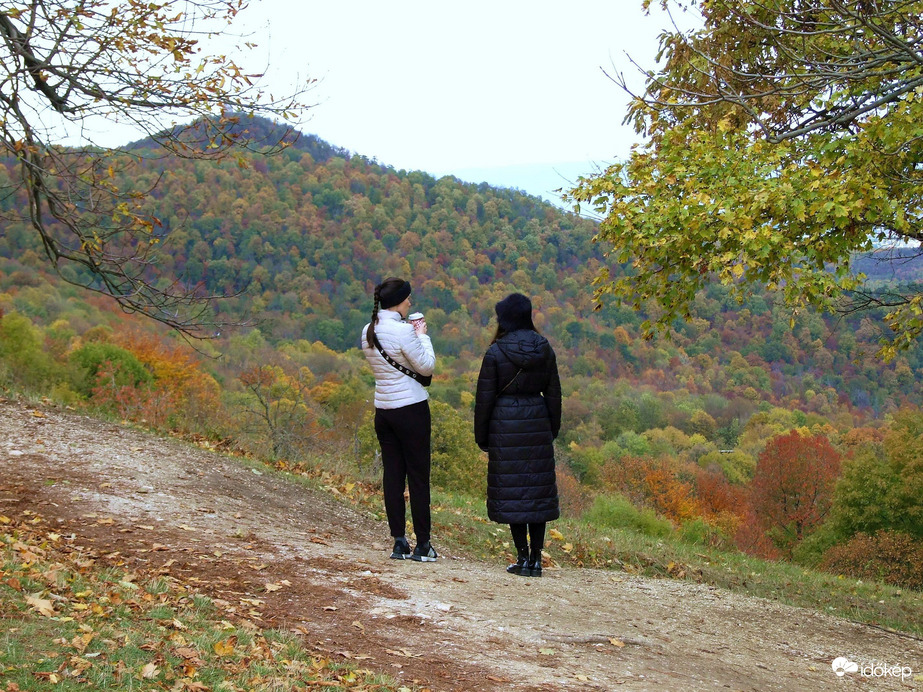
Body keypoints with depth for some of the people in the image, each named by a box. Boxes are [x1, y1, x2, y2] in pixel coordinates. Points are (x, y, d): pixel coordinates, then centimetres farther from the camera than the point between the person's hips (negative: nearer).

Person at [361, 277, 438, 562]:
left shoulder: (368, 332, 6)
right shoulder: (403, 331, -17)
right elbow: (427, 367, -11)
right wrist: (422, 335, 1)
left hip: (383, 409, 7)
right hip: (411, 408, -7)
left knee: (392, 475, 8)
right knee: (418, 475, 0)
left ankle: (399, 542, 10)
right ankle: (422, 544, 4)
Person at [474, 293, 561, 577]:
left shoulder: (496, 352, -7)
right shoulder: (545, 349, 4)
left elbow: (485, 397, -5)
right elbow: (554, 393, 9)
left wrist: (481, 436, 4)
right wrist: (552, 429, 18)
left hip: (505, 425, -4)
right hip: (538, 423, 4)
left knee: (511, 489, 3)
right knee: (538, 488, 8)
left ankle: (523, 557, 3)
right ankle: (536, 558, 9)